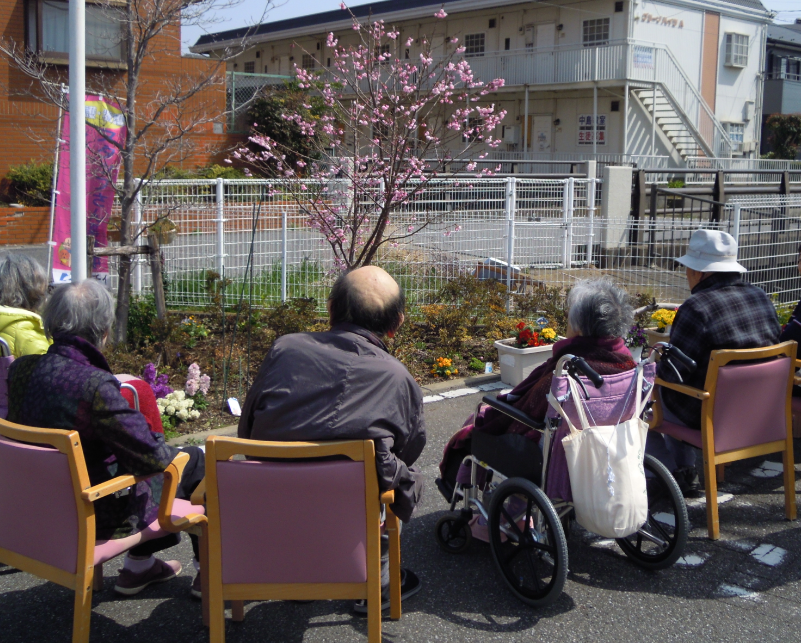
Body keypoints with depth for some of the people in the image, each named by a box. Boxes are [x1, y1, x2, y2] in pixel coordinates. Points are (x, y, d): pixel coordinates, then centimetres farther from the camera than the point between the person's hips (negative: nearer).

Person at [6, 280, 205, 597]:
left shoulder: (21, 369, -9)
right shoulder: (95, 385, -31)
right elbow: (152, 456, -27)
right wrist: (175, 453, -4)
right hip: (99, 517, -7)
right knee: (196, 461, 12)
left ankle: (139, 565, 38)